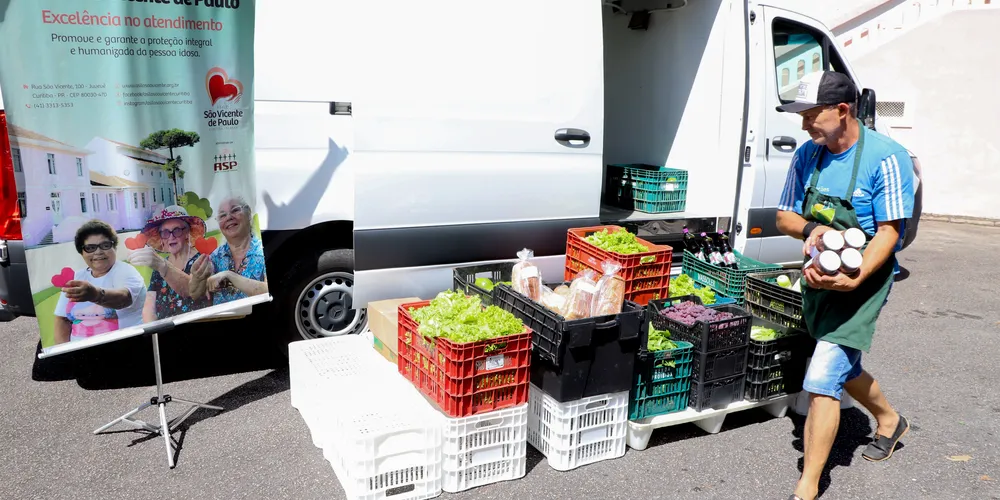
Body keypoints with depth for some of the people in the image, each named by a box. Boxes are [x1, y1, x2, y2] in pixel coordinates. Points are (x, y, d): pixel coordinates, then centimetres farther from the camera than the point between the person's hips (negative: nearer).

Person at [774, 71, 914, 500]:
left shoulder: (885, 158, -16)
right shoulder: (807, 155, 1)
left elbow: (888, 232, -17)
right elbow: (785, 216, 6)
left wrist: (854, 278, -32)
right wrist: (810, 230, -17)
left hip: (861, 280, -7)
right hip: (818, 278, 7)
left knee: (822, 380, -14)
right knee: (844, 368, 25)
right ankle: (889, 420, 55)